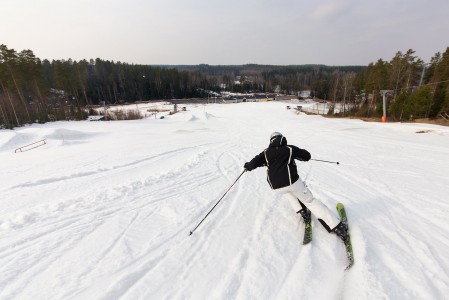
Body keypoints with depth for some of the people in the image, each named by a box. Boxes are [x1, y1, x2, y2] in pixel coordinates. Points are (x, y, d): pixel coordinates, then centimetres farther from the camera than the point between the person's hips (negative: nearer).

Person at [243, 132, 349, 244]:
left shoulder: (266, 152, 12)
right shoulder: (290, 148, 9)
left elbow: (254, 163, 2)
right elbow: (307, 156, 17)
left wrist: (247, 165, 24)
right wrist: (297, 152, 36)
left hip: (277, 187, 2)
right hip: (292, 181, -2)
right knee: (310, 201, 14)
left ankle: (302, 211, 26)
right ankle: (337, 226, 11)